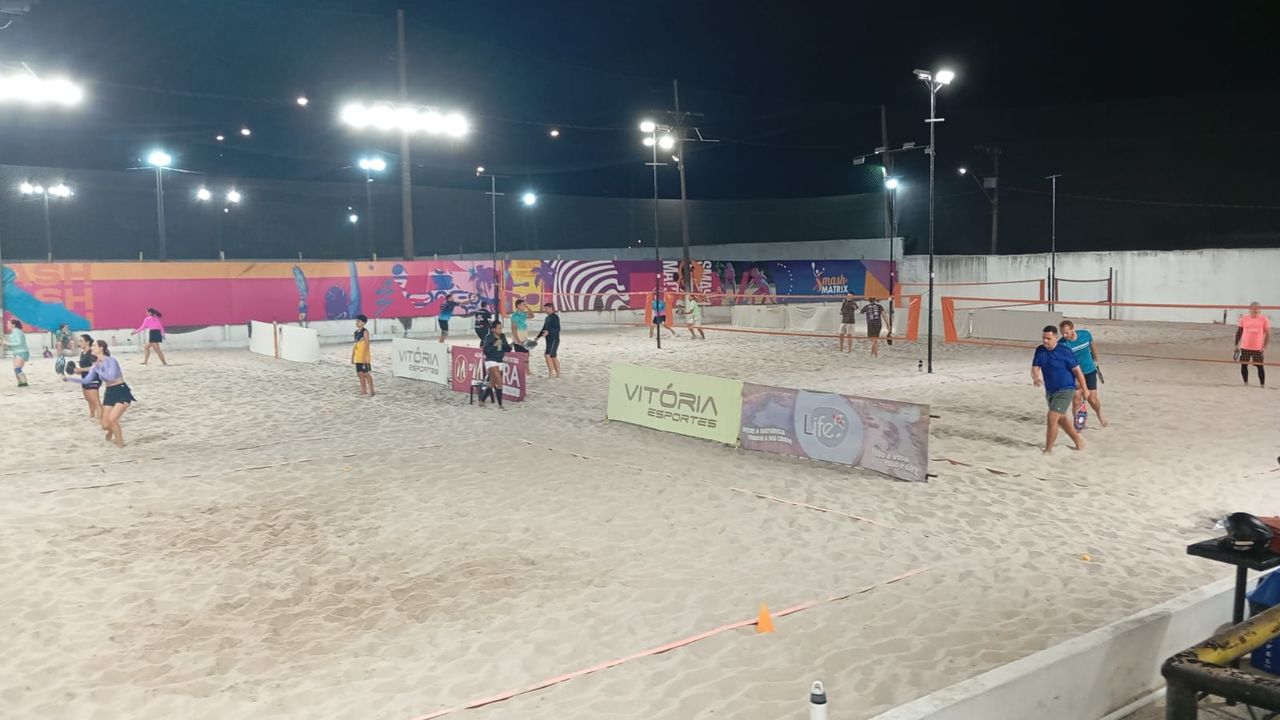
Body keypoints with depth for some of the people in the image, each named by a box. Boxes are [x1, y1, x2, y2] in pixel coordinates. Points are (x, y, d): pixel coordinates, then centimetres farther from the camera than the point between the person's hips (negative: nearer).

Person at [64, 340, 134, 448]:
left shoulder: (111, 361, -14)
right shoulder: (96, 364, 6)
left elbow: (111, 377, -28)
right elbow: (86, 380, 8)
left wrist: (98, 370, -19)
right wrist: (68, 378, 1)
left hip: (122, 392, -7)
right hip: (109, 393, 7)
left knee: (112, 419, -21)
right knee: (105, 425, 2)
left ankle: (120, 443, -3)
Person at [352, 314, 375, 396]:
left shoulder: (365, 331, -9)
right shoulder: (356, 332, 12)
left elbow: (367, 344, -14)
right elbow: (355, 345, 17)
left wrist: (365, 356, -20)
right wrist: (352, 357, 16)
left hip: (364, 357, -7)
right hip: (357, 357, 7)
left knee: (366, 373, -5)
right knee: (360, 374, 9)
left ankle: (371, 391, 0)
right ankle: (363, 390, 17)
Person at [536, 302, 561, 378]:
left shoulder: (555, 317, -10)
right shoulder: (547, 318, 17)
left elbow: (558, 329, -18)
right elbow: (544, 329, 25)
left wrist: (548, 332, -31)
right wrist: (538, 337, 21)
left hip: (554, 340, -9)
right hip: (549, 340, 9)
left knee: (548, 355, -17)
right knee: (553, 357, 10)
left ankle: (551, 373, -14)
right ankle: (557, 374, 15)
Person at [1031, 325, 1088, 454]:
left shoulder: (1065, 351, -18)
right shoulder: (1040, 350, -3)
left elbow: (1077, 371, -12)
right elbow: (1035, 367, -5)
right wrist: (1036, 377, -29)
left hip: (1065, 390, -7)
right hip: (1050, 390, 7)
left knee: (1052, 418, -16)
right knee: (1061, 419, 21)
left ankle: (1048, 450, -3)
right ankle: (1078, 440, 43)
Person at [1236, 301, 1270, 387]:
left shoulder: (1264, 318, -3)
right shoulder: (1244, 318, 2)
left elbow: (1268, 333, -2)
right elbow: (1239, 332, 8)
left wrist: (1265, 345, -8)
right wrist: (1236, 345, 6)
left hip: (1258, 348, -2)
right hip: (1244, 347, 2)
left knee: (1260, 366, 1)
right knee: (1244, 365, 8)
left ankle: (1262, 385, 8)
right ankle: (1246, 383, 24)